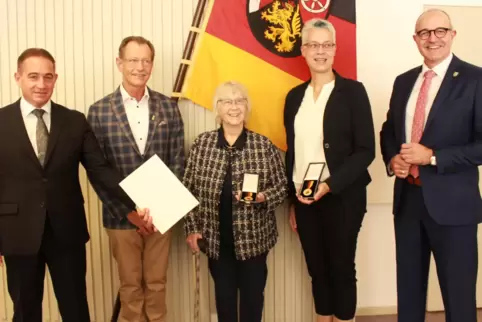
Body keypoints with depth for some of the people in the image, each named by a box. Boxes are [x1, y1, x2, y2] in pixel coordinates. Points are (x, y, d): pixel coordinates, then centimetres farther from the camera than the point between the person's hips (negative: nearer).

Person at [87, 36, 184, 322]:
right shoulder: (100, 111, -4)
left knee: (157, 283, 14)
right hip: (121, 214, -1)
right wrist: (125, 206, -11)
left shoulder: (168, 107, 2)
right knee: (130, 285, 13)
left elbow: (178, 160, 2)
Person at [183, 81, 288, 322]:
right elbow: (189, 190, 1)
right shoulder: (202, 143, -3)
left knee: (253, 292, 12)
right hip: (216, 237, 1)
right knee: (224, 292, 16)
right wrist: (192, 228, -3)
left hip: (253, 237, -1)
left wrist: (262, 197, -21)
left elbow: (282, 187, -2)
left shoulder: (264, 145, -6)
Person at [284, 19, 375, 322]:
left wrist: (329, 185, -19)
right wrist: (292, 201, 8)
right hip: (303, 199, 4)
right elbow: (292, 152, 11)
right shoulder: (295, 96, 9)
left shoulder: (353, 91, -4)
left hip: (342, 197, -4)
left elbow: (366, 150, -8)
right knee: (317, 269, 12)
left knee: (341, 268, 6)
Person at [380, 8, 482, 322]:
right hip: (408, 199, 5)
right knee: (409, 287, 18)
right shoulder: (404, 82, 10)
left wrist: (432, 156, -19)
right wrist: (392, 159, -2)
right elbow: (389, 130, 18)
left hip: (451, 202, -5)